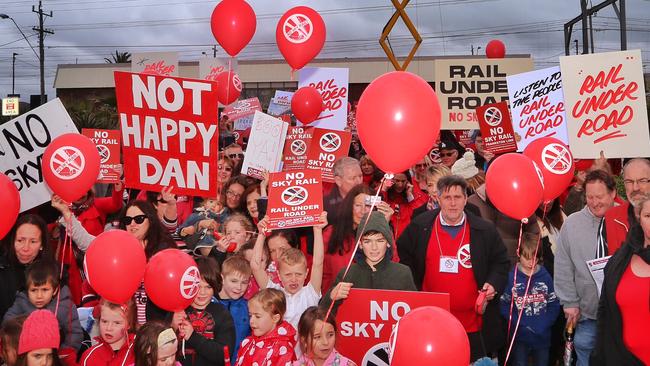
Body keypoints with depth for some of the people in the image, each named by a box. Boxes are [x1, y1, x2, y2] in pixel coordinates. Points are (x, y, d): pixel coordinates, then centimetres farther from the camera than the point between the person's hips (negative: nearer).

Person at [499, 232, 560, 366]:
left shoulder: (545, 277, -1)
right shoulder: (511, 277, -7)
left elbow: (554, 305, 0)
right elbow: (505, 306, -9)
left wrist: (543, 325, -12)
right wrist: (523, 324, -16)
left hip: (543, 336, 2)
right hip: (520, 336, -2)